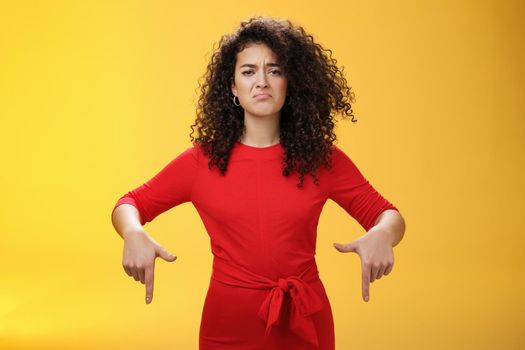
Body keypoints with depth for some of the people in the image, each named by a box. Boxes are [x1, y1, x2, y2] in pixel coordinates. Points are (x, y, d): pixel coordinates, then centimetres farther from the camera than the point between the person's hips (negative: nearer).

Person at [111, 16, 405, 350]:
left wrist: (382, 234, -24)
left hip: (304, 322, 1)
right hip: (228, 322, 0)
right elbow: (130, 204, 4)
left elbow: (389, 215, 1)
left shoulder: (322, 158, -4)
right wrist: (135, 234, -20)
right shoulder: (203, 159, -4)